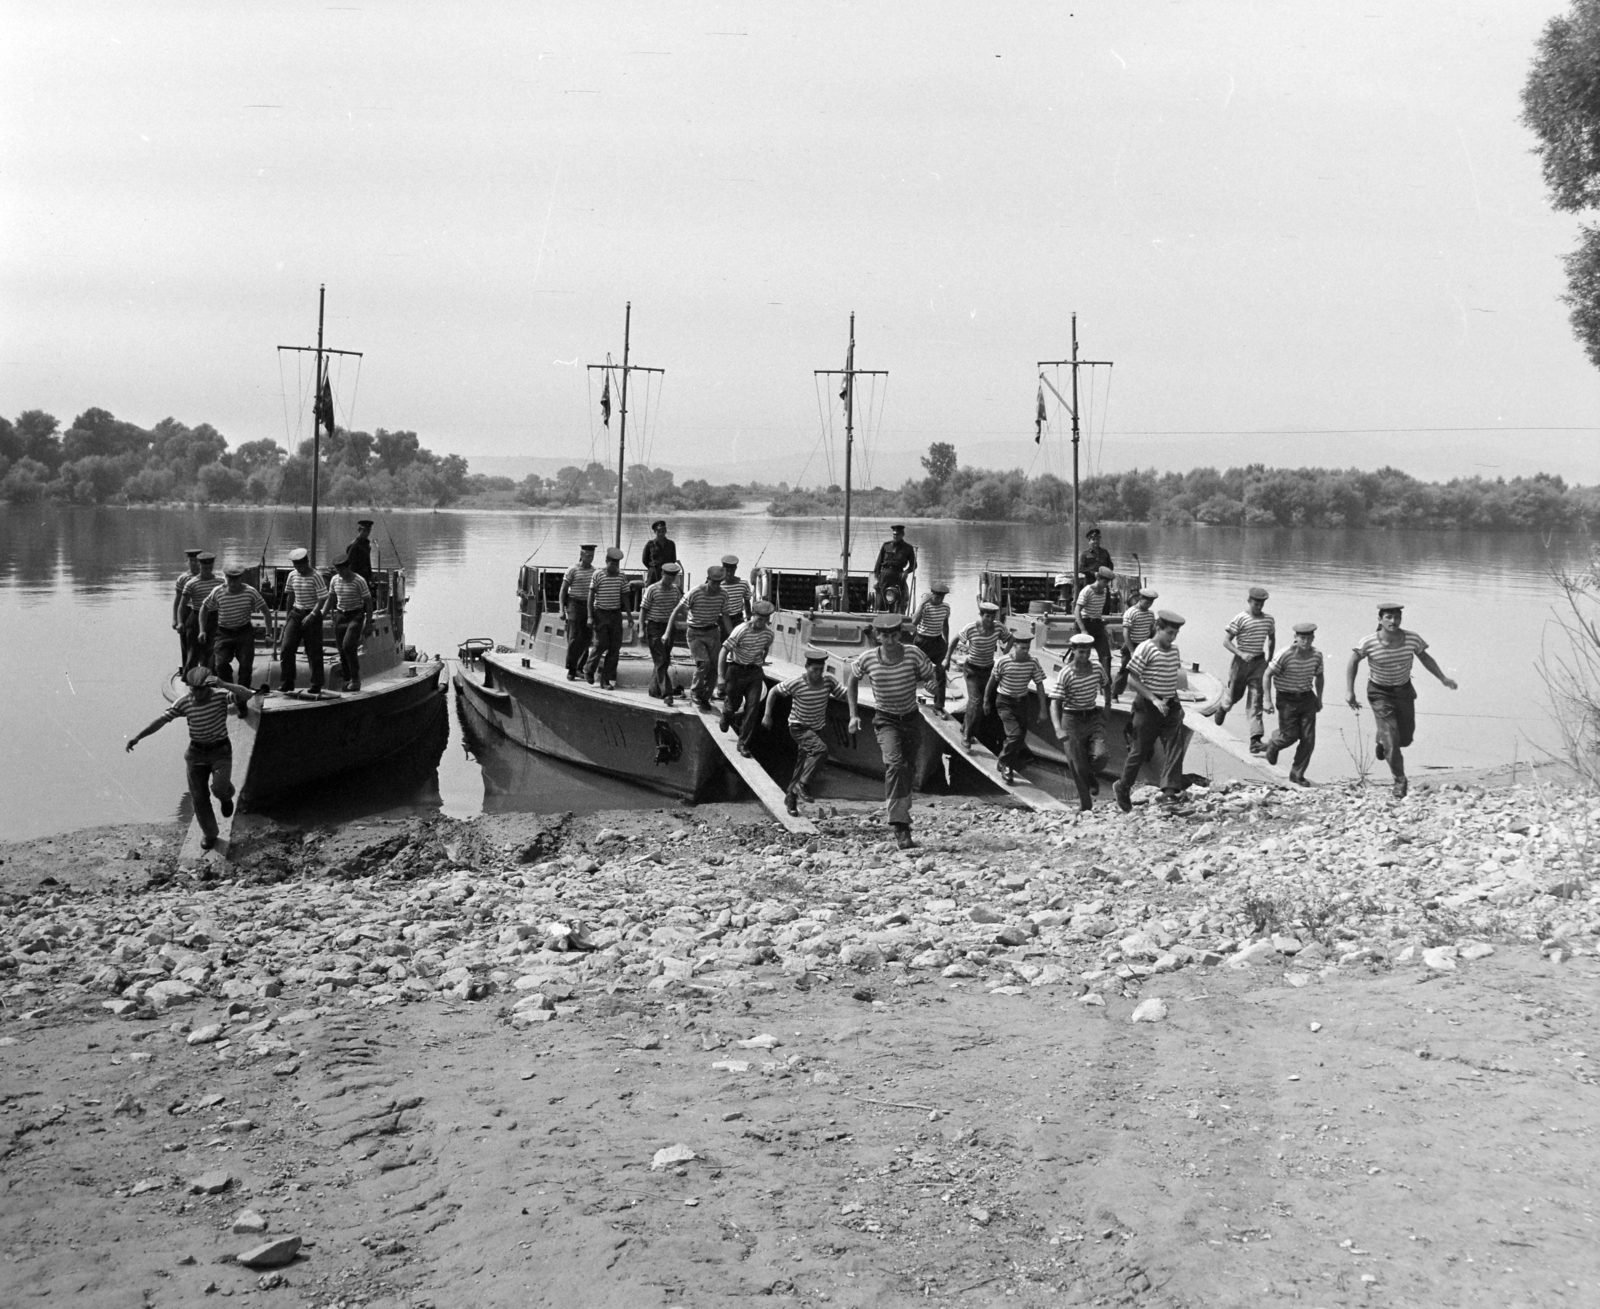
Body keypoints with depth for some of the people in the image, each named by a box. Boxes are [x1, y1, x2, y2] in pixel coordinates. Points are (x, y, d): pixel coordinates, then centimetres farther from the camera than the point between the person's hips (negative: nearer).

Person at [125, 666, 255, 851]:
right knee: (199, 798, 5)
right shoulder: (183, 702, -10)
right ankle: (209, 834, 27)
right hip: (196, 753, 3)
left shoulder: (220, 695, -16)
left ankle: (225, 796, 14)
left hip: (220, 750, -3)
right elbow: (162, 720, -6)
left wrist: (223, 684, -41)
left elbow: (246, 693, -29)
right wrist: (138, 737, -10)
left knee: (219, 787, -25)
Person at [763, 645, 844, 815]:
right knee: (821, 749, -29)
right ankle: (803, 785, -20)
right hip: (799, 727, -5)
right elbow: (773, 692, -8)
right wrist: (767, 715, -9)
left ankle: (790, 796, 28)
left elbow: (844, 696, -7)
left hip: (817, 728, 5)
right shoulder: (796, 683, -22)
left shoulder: (829, 681, -13)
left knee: (803, 765, 11)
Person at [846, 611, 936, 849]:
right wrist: (853, 714, 3)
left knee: (907, 767, 15)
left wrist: (931, 683, -25)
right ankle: (901, 828, -30)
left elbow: (930, 676, 1)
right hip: (886, 720, -3)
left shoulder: (913, 654, -13)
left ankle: (892, 808, 45)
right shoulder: (868, 659, -12)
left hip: (911, 718, 3)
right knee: (895, 764, -25)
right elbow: (852, 679, 8)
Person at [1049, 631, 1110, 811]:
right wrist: (1058, 729, -33)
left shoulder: (1097, 667, -4)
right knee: (1078, 767, -1)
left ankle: (1090, 776, 15)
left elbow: (1106, 684, 20)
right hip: (1072, 721, -3)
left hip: (1093, 718, 3)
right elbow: (1054, 703, -20)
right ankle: (1085, 806, 15)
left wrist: (1108, 706, 19)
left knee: (1101, 755, -20)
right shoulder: (1065, 674, -16)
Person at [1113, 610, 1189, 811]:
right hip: (1148, 708, -6)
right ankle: (1122, 788, 22)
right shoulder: (1145, 649, -12)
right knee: (1141, 750, 4)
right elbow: (1132, 680, -14)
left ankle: (1170, 789, -17)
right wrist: (1154, 699, -21)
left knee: (1175, 748, -10)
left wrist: (1173, 700, 11)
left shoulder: (1174, 649, 9)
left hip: (1171, 706, 6)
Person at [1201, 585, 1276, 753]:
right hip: (1241, 662, -3)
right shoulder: (1240, 619, -10)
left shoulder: (1268, 619, 6)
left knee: (1256, 701, -6)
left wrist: (1270, 658, 17)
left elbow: (1271, 638, 23)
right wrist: (1241, 654, -22)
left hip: (1259, 663, 3)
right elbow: (1226, 640, -11)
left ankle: (1255, 740, -13)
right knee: (1234, 695, 10)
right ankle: (1222, 707, 47)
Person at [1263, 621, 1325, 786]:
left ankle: (1297, 774, 12)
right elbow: (1268, 675, -13)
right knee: (1290, 735, -2)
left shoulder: (1316, 655, -3)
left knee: (1308, 738, -2)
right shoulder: (1285, 655, -20)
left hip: (1307, 698, 4)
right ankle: (1273, 743, 36)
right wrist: (1268, 701, -16)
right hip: (1287, 699, -4)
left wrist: (1319, 698, 15)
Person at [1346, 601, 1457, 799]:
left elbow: (1425, 658, 3)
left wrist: (1443, 678, -2)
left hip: (1404, 691, 3)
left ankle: (1382, 739, 48)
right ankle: (1400, 781, 8)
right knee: (1392, 741, -10)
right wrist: (1350, 692, -12)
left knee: (1405, 739, 14)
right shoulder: (1369, 644, -24)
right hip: (1379, 693, -3)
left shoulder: (1412, 639, -17)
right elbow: (1353, 662, -8)